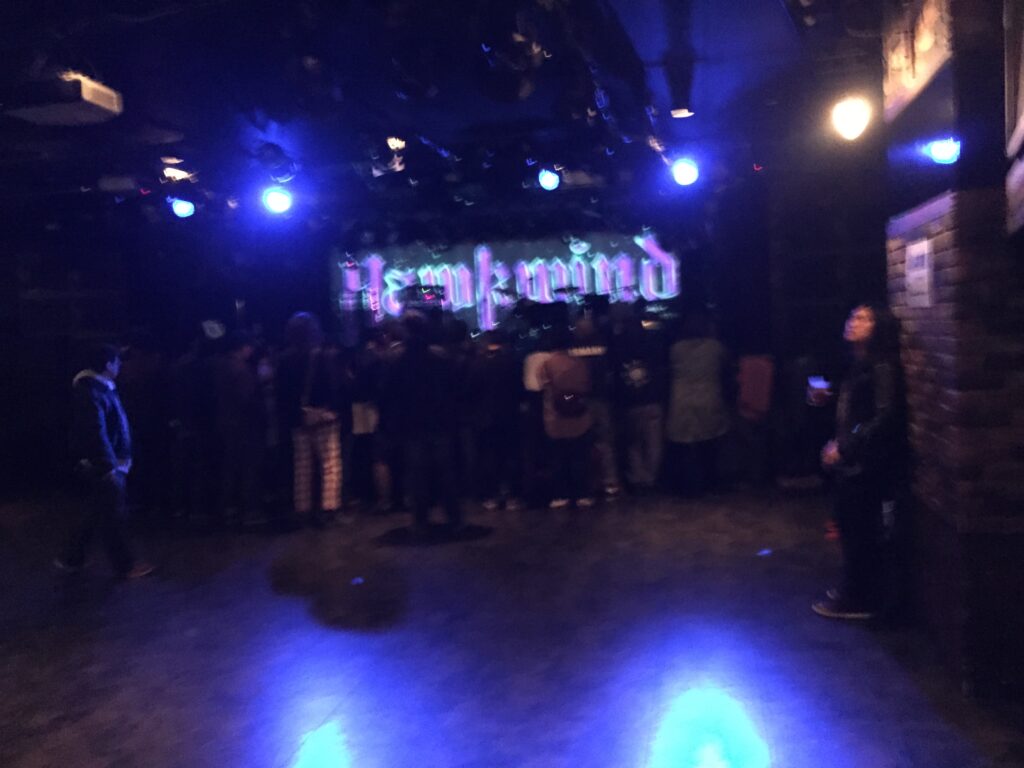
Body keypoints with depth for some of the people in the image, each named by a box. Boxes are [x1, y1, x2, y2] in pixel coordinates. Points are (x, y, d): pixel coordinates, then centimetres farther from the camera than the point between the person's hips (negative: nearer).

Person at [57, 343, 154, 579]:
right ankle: (125, 565, 12)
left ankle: (71, 559, 27)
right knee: (112, 517, 1)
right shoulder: (92, 392, -20)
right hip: (103, 466, -10)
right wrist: (109, 466, -24)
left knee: (97, 514, 18)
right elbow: (96, 433, -25)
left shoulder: (101, 387, 11)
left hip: (110, 463, 10)